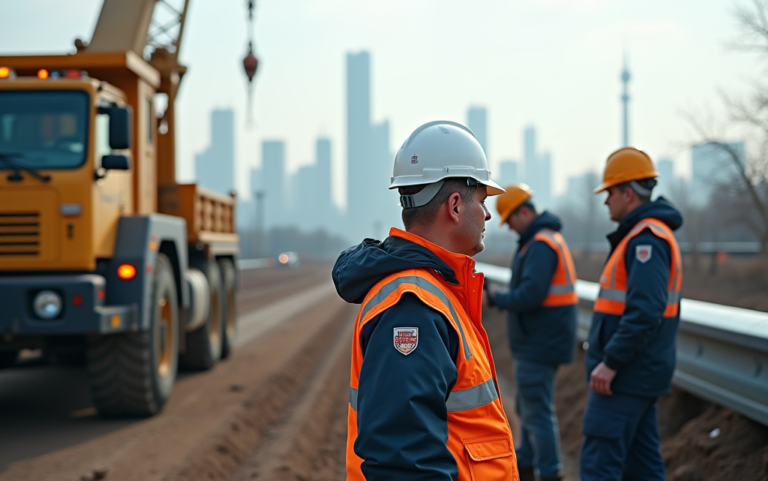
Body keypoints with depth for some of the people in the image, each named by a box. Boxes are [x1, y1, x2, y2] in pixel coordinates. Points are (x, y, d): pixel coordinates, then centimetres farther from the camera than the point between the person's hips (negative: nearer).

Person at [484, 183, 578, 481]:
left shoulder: (540, 244, -18)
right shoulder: (550, 238, 15)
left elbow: (530, 295, -26)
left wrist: (496, 299, -12)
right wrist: (502, 296, 7)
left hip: (539, 345, -11)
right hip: (540, 342, 11)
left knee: (537, 411, -6)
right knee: (528, 408, 19)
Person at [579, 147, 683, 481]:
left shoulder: (646, 238, -16)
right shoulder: (654, 234, 17)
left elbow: (644, 311, -27)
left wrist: (610, 361, -24)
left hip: (626, 374, -11)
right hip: (639, 374, 11)